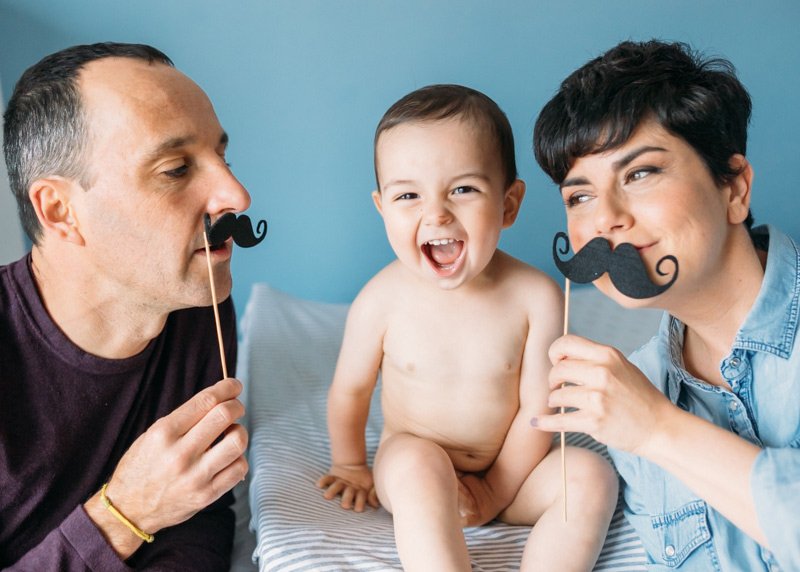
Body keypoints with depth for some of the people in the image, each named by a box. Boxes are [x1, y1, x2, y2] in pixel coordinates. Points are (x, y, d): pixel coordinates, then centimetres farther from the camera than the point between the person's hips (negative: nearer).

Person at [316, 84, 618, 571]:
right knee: (416, 461, -33)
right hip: (413, 473, -1)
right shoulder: (383, 300, -18)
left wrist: (497, 492, -8)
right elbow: (350, 389, -2)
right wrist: (350, 466, 11)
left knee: (592, 476, -21)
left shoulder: (536, 297, -18)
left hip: (506, 472, 2)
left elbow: (537, 407, -10)